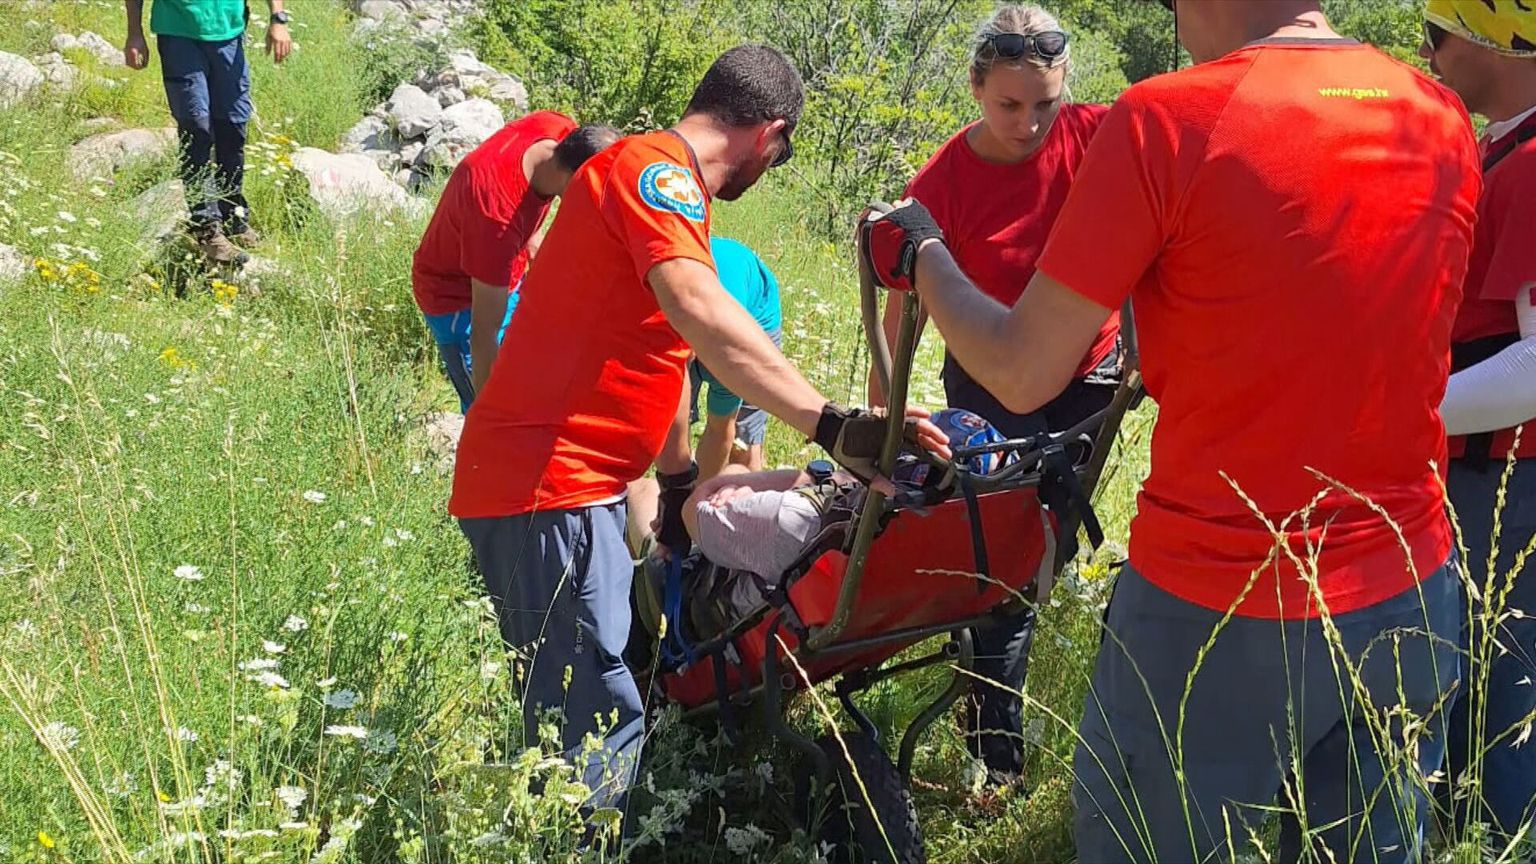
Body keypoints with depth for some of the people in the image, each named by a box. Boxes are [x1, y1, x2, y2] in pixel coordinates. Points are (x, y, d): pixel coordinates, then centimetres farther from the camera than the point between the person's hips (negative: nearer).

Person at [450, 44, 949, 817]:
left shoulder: (662, 184, 19)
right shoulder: (655, 170, -14)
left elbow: (665, 348, 25)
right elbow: (699, 313, -33)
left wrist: (680, 484, 27)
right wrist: (831, 427, -41)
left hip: (578, 481, 11)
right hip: (544, 485, -11)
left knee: (578, 714, 16)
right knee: (601, 725, -12)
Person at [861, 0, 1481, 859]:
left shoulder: (1169, 118, -15)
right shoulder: (1444, 119, 3)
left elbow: (1023, 376, -9)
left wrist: (920, 255, 7)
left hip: (1218, 606, -5)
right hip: (1415, 597, 6)